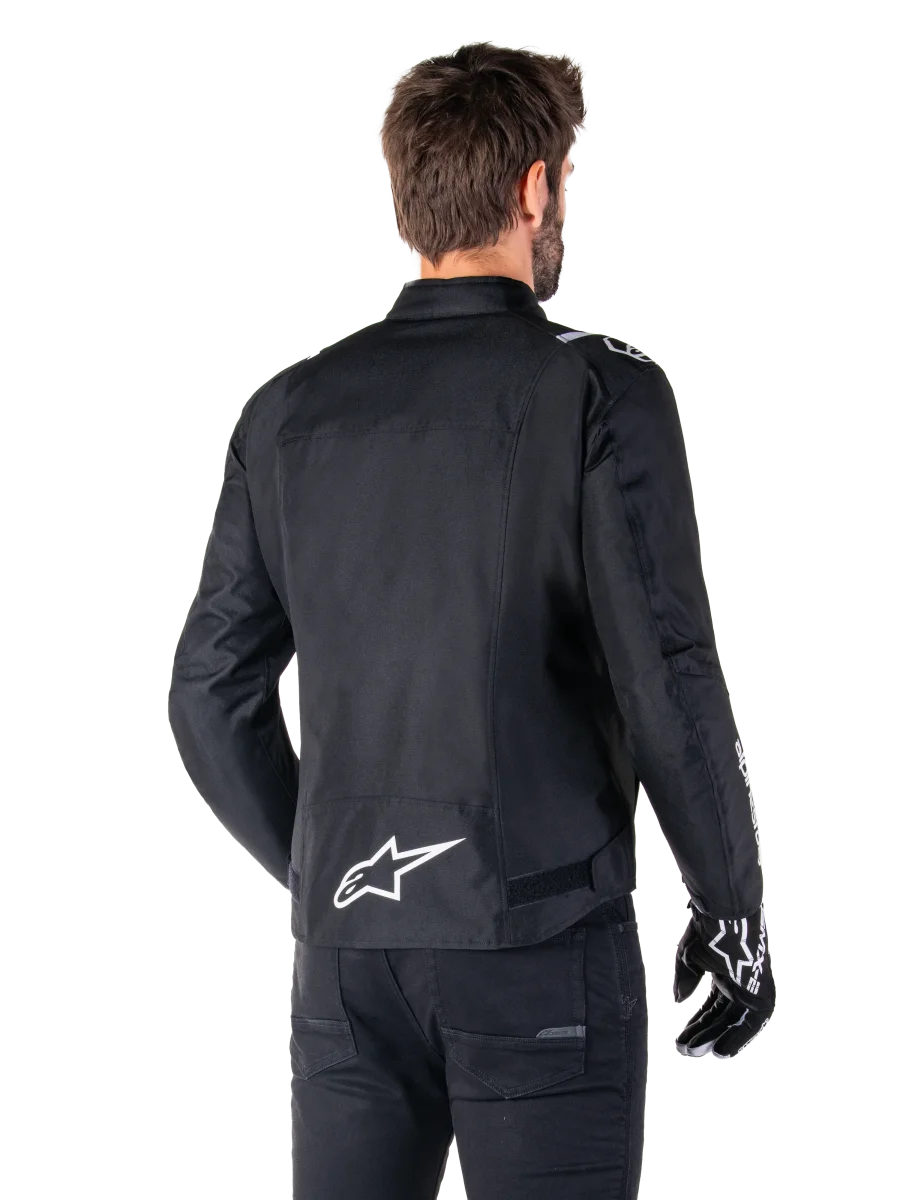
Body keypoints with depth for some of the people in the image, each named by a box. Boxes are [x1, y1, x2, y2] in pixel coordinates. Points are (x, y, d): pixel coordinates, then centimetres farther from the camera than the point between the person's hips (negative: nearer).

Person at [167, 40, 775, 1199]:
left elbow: (210, 690, 8)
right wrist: (731, 907, 0)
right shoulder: (598, 393, -7)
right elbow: (666, 679, -12)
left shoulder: (292, 409, 6)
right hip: (544, 940, -4)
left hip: (347, 948, 4)